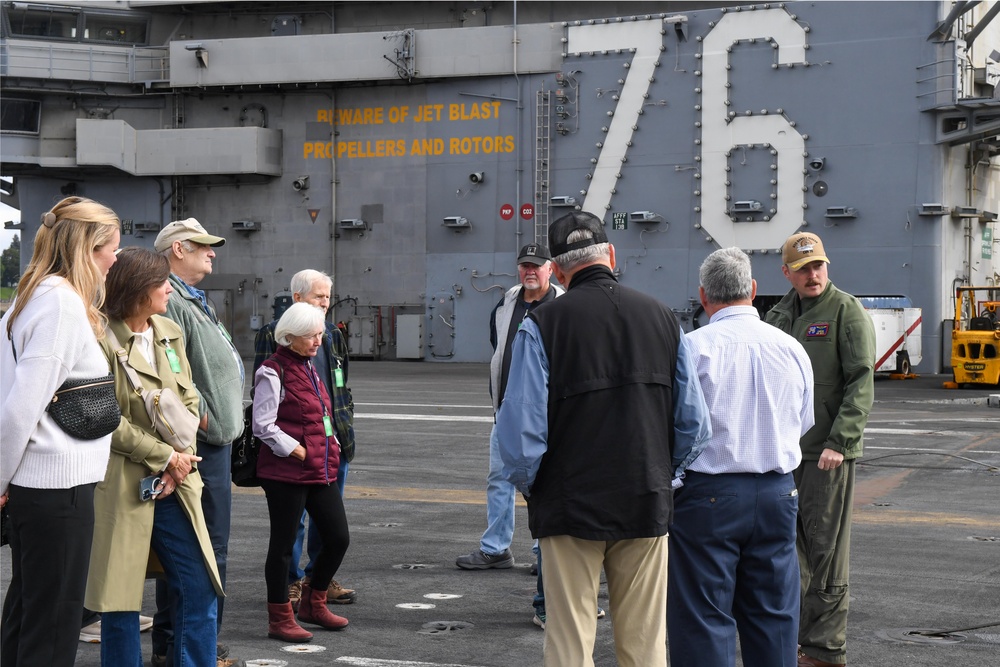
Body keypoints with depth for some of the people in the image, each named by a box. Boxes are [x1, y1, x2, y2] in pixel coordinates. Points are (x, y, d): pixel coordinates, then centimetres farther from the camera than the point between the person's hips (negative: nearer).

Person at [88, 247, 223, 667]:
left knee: (200, 588, 5)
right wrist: (165, 456, -12)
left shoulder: (170, 334, 10)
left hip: (173, 485, 6)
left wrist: (180, 460, -5)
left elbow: (189, 402, 11)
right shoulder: (102, 341, -12)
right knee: (121, 599, 3)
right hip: (121, 485, -6)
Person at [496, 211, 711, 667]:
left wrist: (529, 487, 4)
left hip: (570, 509, -3)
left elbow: (520, 431, -13)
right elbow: (695, 425, 5)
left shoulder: (542, 325, -9)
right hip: (647, 508, 3)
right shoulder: (662, 318, 3)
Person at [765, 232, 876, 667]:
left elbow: (861, 384, -12)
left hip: (827, 454, -6)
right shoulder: (778, 316, 15)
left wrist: (839, 443, -19)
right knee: (788, 548, 10)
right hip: (782, 452, 6)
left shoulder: (846, 311, -5)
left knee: (825, 551, -2)